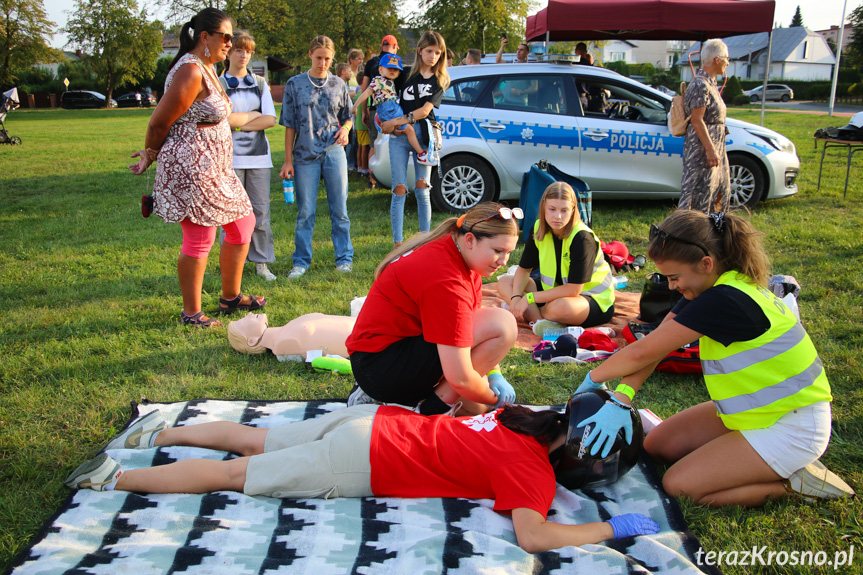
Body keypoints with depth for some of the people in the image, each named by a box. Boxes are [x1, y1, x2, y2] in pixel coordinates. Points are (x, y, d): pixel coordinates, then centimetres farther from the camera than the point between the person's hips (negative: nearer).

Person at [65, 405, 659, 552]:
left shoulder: (529, 416, 7)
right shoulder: (533, 467, -17)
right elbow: (532, 536, -33)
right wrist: (614, 528, -20)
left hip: (373, 421, 7)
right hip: (362, 465, -7)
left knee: (252, 440, 22)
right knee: (235, 474, 2)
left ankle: (160, 432, 36)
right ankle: (116, 478, 11)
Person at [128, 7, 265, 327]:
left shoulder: (207, 68, 14)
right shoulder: (191, 72, -18)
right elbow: (159, 122, -15)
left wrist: (153, 154, 12)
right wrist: (150, 155, 2)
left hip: (216, 169, 10)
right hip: (192, 168, -10)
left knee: (243, 223, 16)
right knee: (199, 240, -3)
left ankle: (231, 298, 29)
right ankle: (191, 313, 13)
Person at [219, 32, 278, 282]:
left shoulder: (260, 84, 14)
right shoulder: (218, 85, 4)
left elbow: (270, 119, 2)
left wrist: (238, 122, -6)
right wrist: (254, 115, -5)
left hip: (258, 155, 3)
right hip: (229, 156, -3)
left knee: (261, 211, 2)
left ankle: (261, 262, 11)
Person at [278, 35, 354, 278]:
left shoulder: (338, 85, 9)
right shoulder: (295, 84, 4)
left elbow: (348, 116, 18)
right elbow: (290, 125, 4)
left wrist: (345, 129, -6)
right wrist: (288, 160, 0)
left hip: (334, 152, 1)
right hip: (305, 155, -1)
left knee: (339, 209, 3)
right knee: (305, 212, 2)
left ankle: (344, 258, 15)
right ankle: (301, 261, 13)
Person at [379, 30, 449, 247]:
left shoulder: (440, 80, 5)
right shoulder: (407, 74, 8)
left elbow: (425, 110, -6)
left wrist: (396, 121, -12)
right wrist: (386, 121, -2)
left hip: (423, 135, 0)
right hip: (399, 136, 0)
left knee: (422, 191, 4)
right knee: (399, 190, -2)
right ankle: (397, 242, 1)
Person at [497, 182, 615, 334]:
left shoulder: (582, 238, -26)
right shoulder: (539, 229, -6)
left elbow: (573, 290, -29)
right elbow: (524, 269, 1)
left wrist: (529, 298, -28)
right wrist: (516, 298, -19)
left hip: (594, 299, -7)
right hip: (555, 289, 7)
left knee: (560, 306, -42)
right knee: (504, 283, -8)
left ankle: (532, 313, -10)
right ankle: (540, 320, -26)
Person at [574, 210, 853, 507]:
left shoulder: (725, 302, -31)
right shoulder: (722, 287, -1)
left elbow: (641, 352, -25)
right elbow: (650, 347, -6)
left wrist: (593, 378, -9)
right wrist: (620, 398, -18)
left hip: (792, 427, -10)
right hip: (760, 410, 10)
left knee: (678, 485, -12)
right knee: (657, 445, 8)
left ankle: (792, 480, -1)